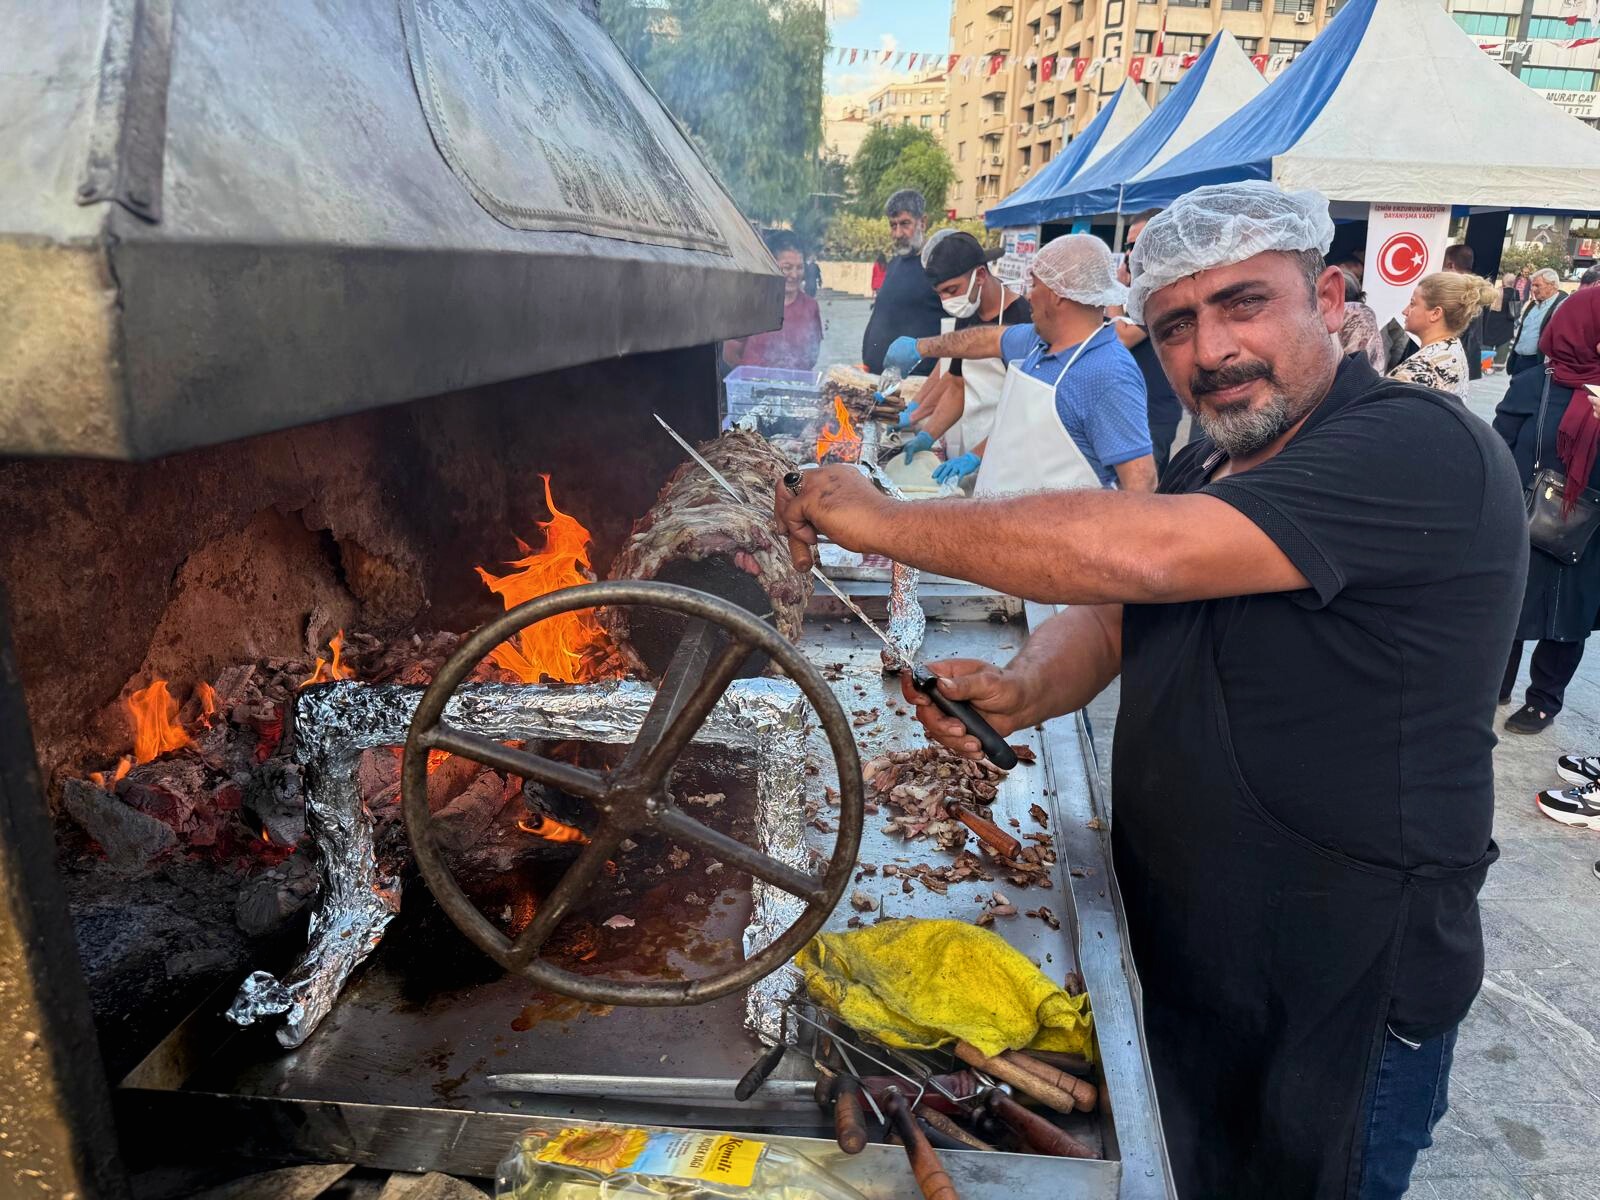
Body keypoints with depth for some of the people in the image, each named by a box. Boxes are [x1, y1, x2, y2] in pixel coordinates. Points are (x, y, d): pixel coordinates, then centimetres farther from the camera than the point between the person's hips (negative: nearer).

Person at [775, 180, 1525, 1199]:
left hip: (1347, 1001, -7)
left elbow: (1137, 555, -36)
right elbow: (1108, 614, 6)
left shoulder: (1423, 451, -24)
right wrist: (1025, 691, -17)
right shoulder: (1210, 466, 7)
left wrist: (885, 520, -27)